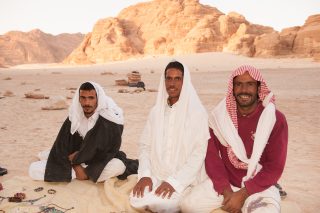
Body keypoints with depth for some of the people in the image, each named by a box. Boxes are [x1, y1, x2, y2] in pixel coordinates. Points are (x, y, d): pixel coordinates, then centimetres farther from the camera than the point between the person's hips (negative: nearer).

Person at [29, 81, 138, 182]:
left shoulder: (109, 120, -20)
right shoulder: (74, 116, -9)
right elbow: (62, 145, -10)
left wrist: (74, 158, -17)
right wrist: (76, 166, -22)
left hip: (99, 163, -1)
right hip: (76, 161, 1)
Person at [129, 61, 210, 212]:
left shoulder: (197, 112, -8)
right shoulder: (156, 111, 7)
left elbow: (198, 153, -12)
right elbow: (145, 145, 7)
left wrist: (174, 182, -18)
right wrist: (145, 175, -9)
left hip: (183, 180, -3)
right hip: (156, 176, 4)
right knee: (137, 199, -21)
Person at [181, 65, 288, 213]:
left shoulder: (275, 120, -11)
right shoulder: (219, 116, -3)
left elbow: (275, 167, -11)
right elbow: (212, 156, -2)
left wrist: (243, 194, -17)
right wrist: (226, 191, -14)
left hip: (260, 187, -2)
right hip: (224, 183, 3)